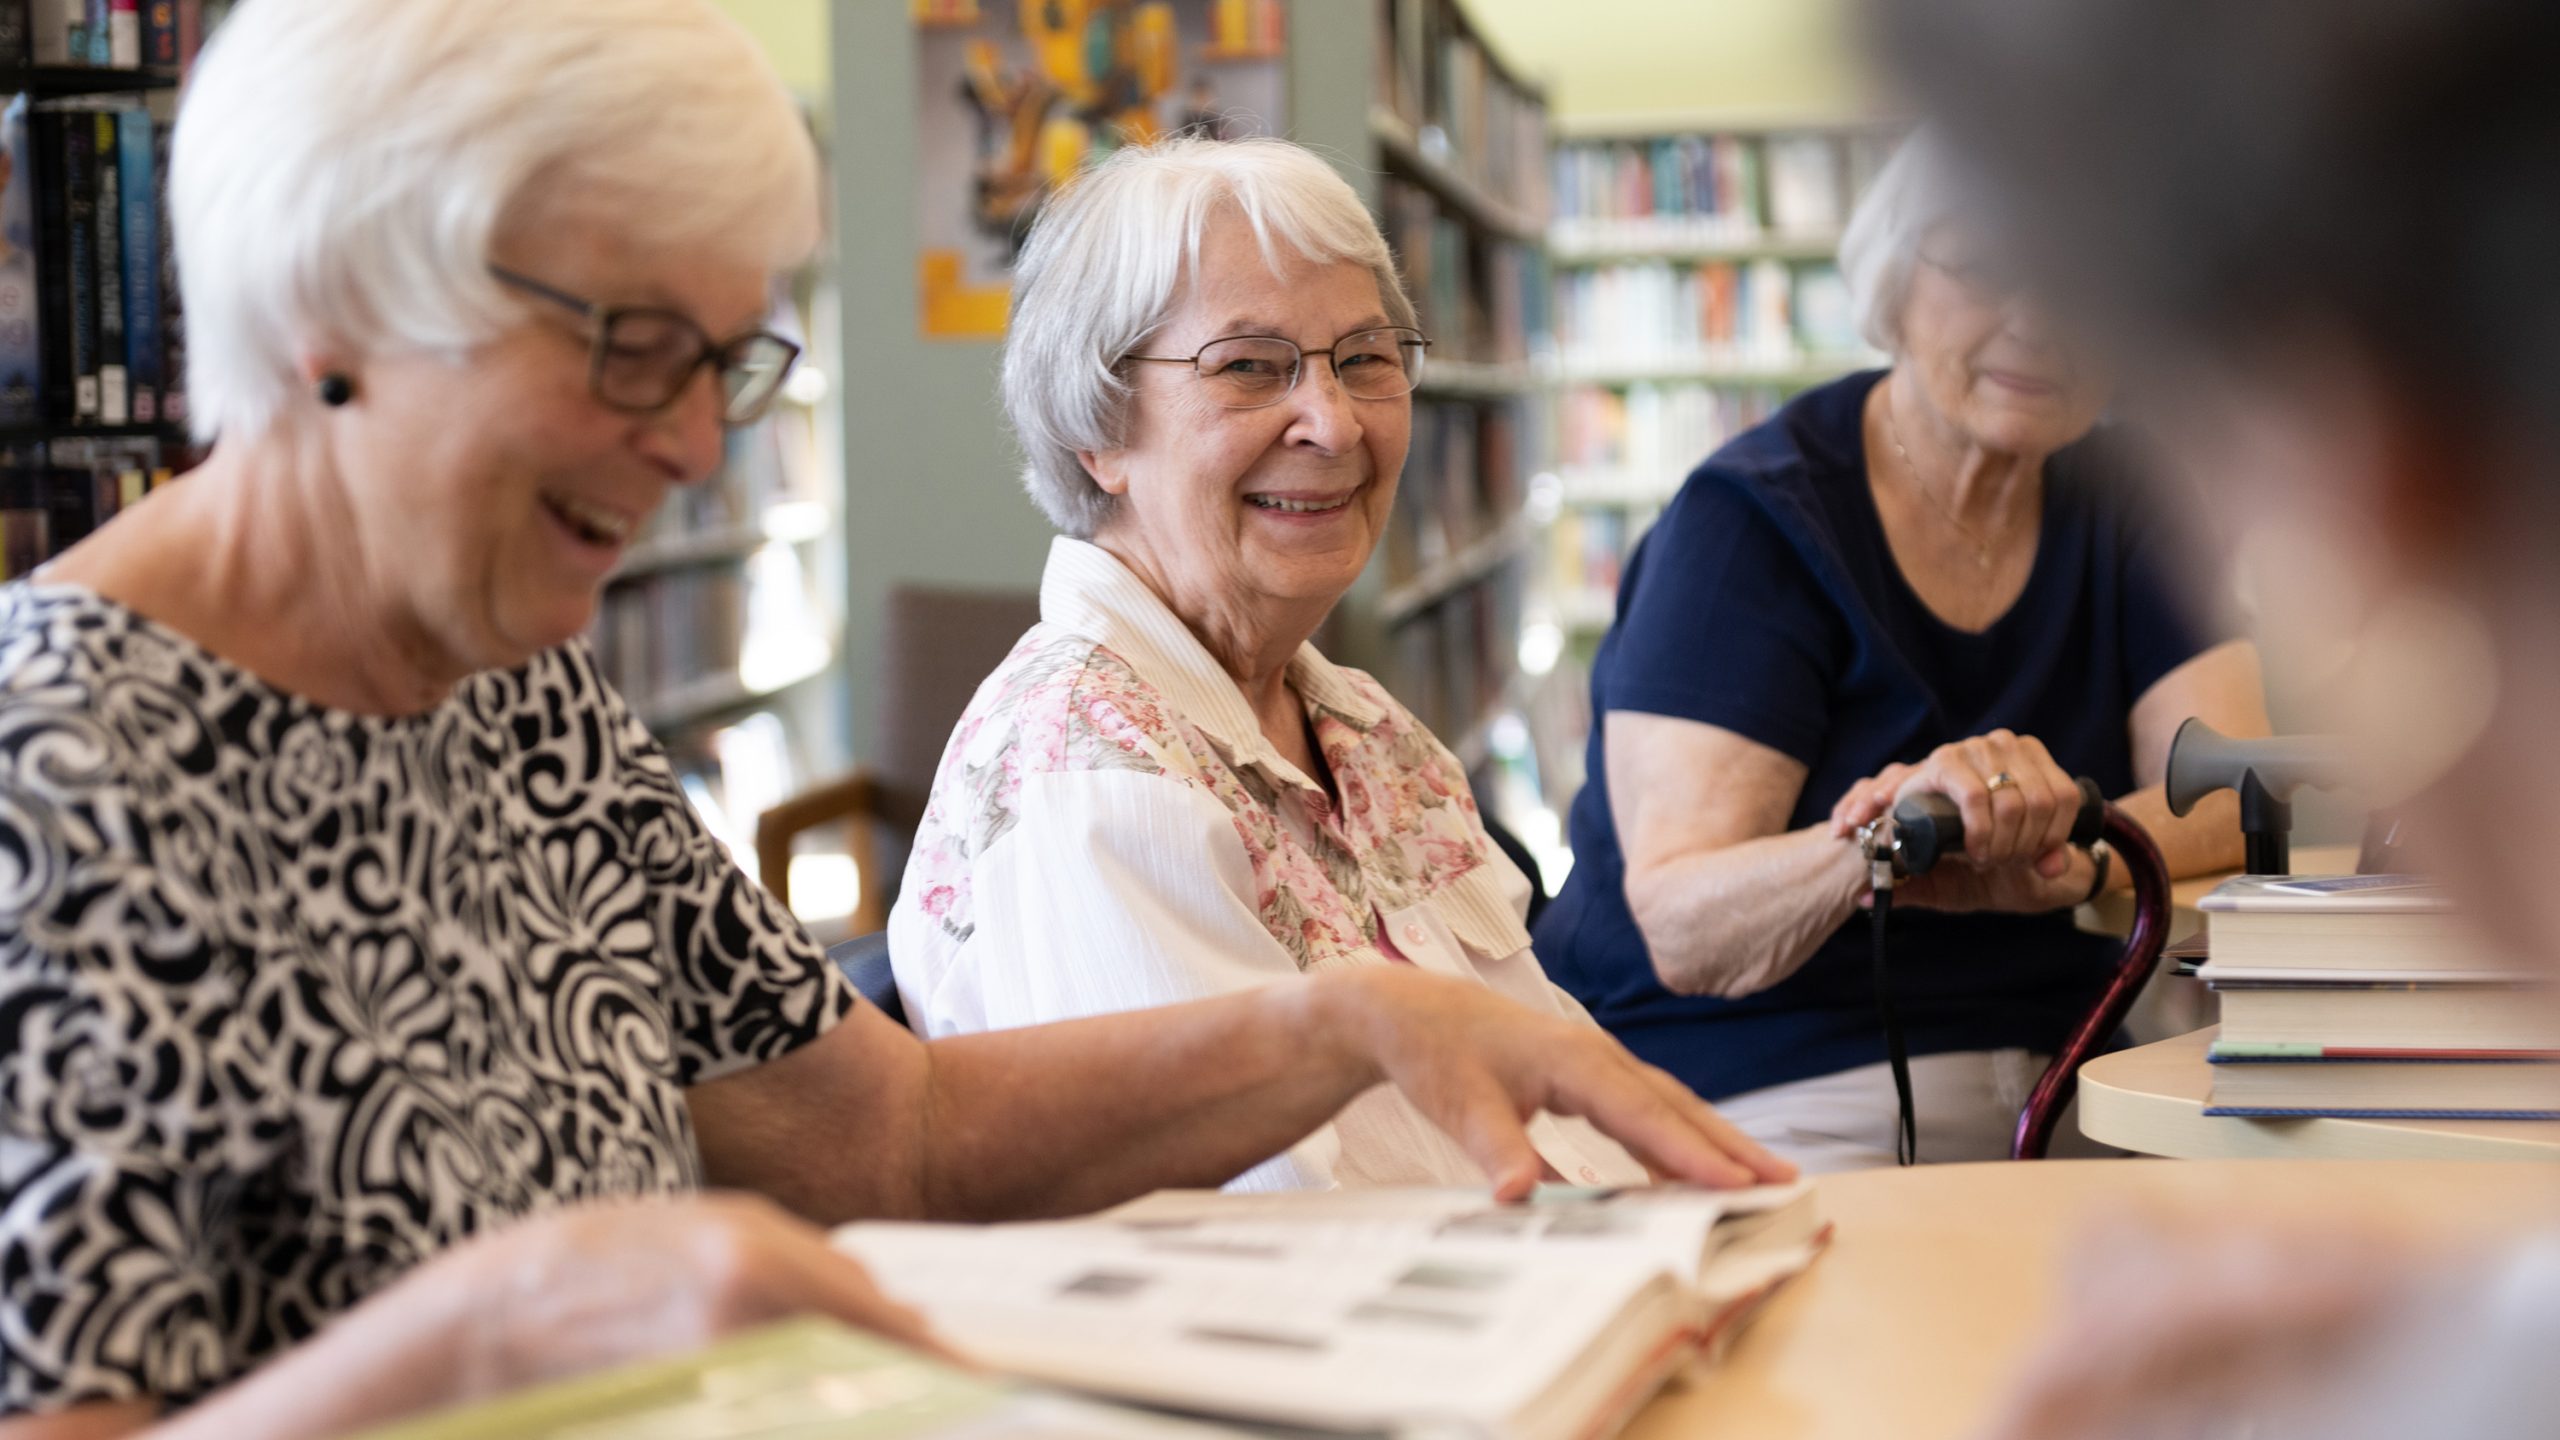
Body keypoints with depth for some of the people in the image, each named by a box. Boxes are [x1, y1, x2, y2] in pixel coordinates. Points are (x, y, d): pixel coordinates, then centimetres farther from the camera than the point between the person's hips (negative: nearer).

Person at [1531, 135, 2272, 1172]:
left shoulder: (2114, 503, 10)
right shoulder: (1752, 521, -9)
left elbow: (2237, 790, -5)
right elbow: (1678, 929, -18)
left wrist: (2055, 856, -27)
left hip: (2045, 1086, 5)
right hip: (1767, 1106, -5)